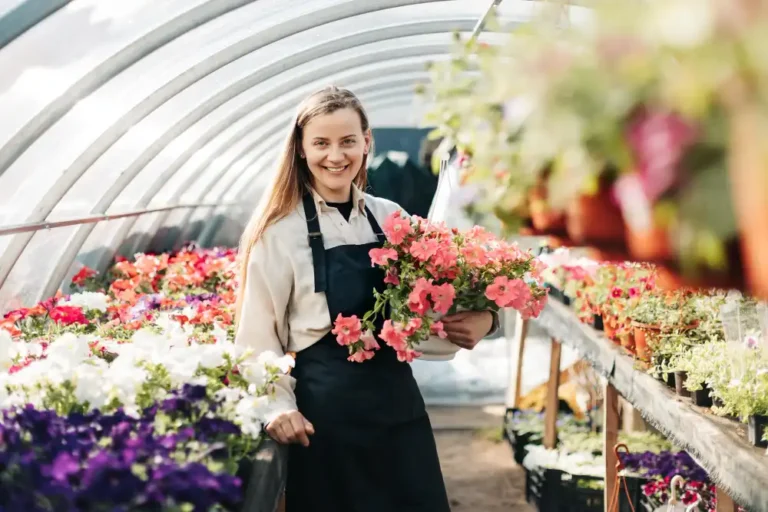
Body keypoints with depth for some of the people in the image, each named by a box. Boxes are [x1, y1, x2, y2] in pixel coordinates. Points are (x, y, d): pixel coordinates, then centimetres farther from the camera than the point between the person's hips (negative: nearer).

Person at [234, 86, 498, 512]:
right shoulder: (278, 231, -7)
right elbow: (258, 334, -4)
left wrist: (479, 318, -7)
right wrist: (279, 407, -15)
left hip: (397, 400, 4)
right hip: (325, 409, -4)